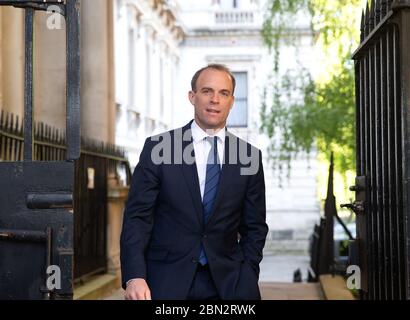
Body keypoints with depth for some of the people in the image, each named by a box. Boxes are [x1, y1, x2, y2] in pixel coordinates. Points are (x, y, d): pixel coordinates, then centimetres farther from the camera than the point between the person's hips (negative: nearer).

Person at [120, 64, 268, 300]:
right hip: (168, 280, -2)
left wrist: (247, 278, 0)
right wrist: (134, 277, -15)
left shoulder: (249, 157, 5)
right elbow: (137, 216, -4)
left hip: (226, 281, 2)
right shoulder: (158, 148, -1)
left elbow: (254, 226, 11)